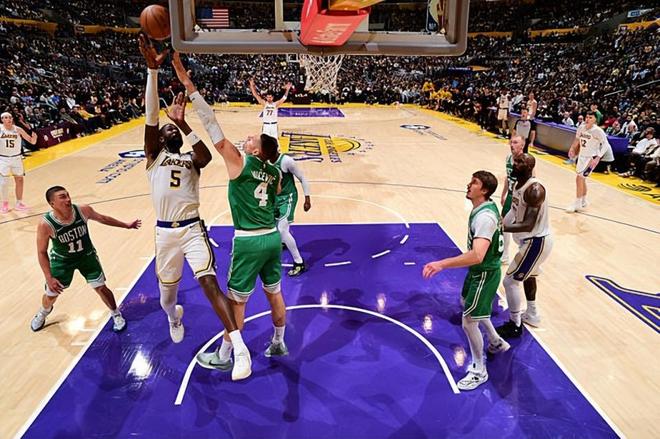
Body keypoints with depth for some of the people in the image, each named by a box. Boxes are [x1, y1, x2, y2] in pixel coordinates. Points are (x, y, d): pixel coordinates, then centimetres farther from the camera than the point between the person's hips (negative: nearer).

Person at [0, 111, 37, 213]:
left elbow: (32, 142, -4)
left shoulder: (18, 130, -6)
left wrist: (34, 137, -25)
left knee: (20, 180, 9)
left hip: (16, 158, 2)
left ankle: (19, 203, 22)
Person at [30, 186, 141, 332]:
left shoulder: (83, 210, -25)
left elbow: (102, 218, -3)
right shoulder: (45, 224, -31)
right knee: (51, 295, 13)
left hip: (86, 255, 1)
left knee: (100, 288, 0)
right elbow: (42, 253, -19)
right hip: (61, 260, -1)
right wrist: (49, 278, -22)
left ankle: (116, 315, 24)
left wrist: (126, 225, 6)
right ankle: (43, 312, 50)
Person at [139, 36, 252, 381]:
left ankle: (240, 349, -17)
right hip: (165, 232, 2)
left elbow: (207, 156, -18)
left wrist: (182, 123, -24)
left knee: (209, 283, -17)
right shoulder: (153, 157, 7)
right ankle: (174, 317, 54)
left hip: (192, 229, -2)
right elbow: (150, 117, -6)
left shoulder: (191, 159, 8)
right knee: (167, 292, 15)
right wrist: (152, 69, -15)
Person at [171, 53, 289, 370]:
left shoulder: (239, 163, -10)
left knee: (236, 301, 7)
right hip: (272, 237, 7)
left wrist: (190, 87, -14)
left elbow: (214, 128, -14)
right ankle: (279, 344, 36)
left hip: (249, 241, -6)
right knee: (274, 293, 19)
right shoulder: (274, 174, 8)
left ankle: (222, 357, 24)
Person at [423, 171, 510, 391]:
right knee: (466, 303, 29)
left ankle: (479, 371, 18)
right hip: (479, 269, 10)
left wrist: (442, 264, -49)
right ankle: (496, 342, 49)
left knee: (469, 322, -3)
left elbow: (477, 256, -44)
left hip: (484, 274, -10)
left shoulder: (484, 217, -32)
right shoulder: (486, 207, -1)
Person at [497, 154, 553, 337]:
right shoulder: (518, 183, 1)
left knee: (510, 280, -5)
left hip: (536, 241, -10)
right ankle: (532, 315, 47)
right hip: (530, 239, 10)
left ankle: (515, 325, 11)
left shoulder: (534, 189, -28)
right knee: (527, 275, 27)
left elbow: (528, 225, -33)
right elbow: (516, 212, 14)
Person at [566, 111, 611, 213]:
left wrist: (598, 158, -27)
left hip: (591, 158, -7)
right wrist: (572, 148, 7)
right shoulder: (581, 128, -1)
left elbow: (605, 145, -19)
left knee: (579, 178, -13)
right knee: (581, 179, 16)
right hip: (582, 156, 7)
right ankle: (584, 201, 32)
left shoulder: (598, 131, -20)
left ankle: (577, 203, -4)